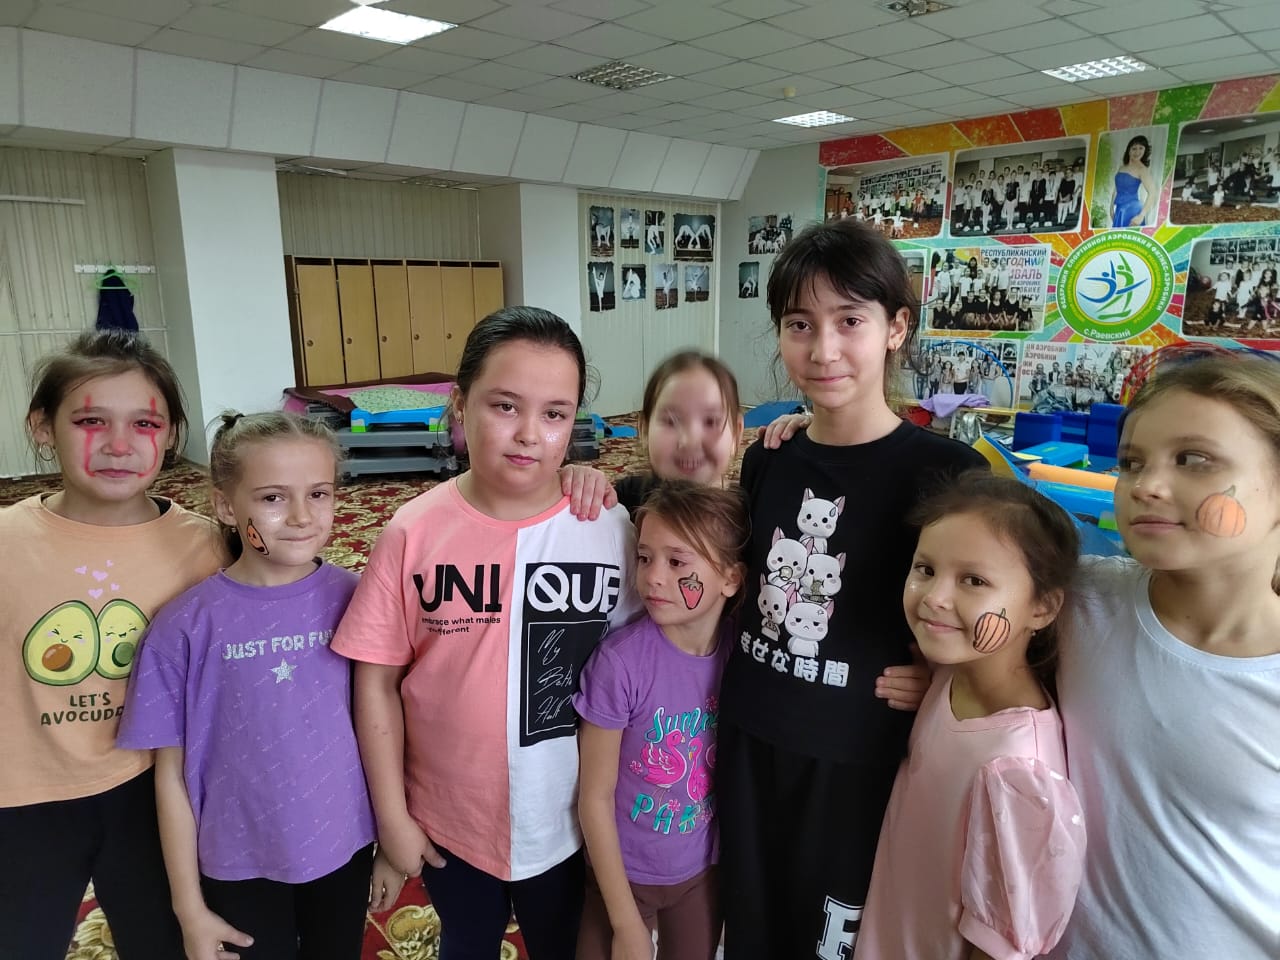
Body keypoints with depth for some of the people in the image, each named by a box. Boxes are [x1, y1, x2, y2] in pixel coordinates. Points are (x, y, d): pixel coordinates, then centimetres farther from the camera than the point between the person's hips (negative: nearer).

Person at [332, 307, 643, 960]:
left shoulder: (610, 529, -15)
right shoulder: (414, 533, -15)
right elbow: (377, 681, -8)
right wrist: (392, 816, -3)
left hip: (569, 820, 0)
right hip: (449, 820, 1)